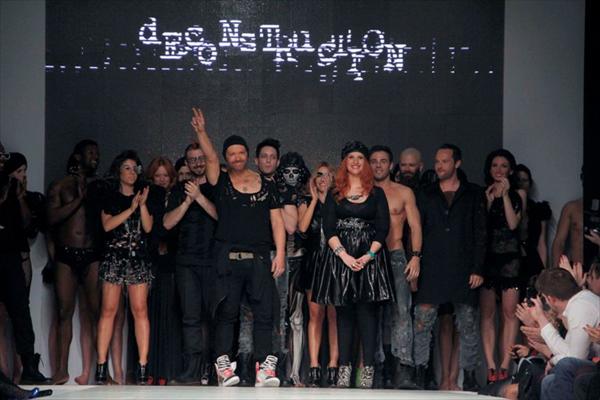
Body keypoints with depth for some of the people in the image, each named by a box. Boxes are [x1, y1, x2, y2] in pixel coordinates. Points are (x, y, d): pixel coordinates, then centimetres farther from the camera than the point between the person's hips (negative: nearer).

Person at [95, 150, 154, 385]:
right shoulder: (110, 198, 10)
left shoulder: (143, 197, 15)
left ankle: (142, 366, -7)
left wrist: (142, 205, -7)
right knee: (109, 310, -6)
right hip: (114, 255, -1)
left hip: (138, 257, 1)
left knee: (140, 310, -6)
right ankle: (101, 366, -7)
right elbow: (107, 225, -5)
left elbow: (148, 227, 4)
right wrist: (131, 209, -9)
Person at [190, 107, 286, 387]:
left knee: (264, 313, -5)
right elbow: (210, 158, -10)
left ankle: (264, 367, -6)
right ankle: (223, 366, -1)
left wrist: (280, 254, -1)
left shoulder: (266, 185, 12)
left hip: (260, 259, 1)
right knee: (226, 313, -2)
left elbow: (277, 222, 9)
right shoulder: (221, 181, 9)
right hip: (228, 257, -1)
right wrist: (201, 132, -25)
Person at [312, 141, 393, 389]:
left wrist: (368, 256, -11)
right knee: (344, 314, 1)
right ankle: (344, 370, 2)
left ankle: (367, 371, -8)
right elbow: (329, 229, 2)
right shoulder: (334, 195, 11)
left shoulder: (377, 194, 10)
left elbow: (383, 228, 3)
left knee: (367, 313, -6)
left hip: (369, 258, -1)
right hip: (340, 258, 1)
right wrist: (344, 255, -12)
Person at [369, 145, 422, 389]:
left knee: (400, 312, -15)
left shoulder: (404, 193, 11)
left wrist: (415, 256, -7)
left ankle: (403, 370, -22)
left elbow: (415, 227, 6)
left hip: (396, 257, -2)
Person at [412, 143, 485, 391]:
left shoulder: (473, 195, 8)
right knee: (422, 323, -3)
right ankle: (419, 374, 3)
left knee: (468, 325, 2)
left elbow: (480, 234, 4)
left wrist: (477, 269, -4)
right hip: (431, 271, 1)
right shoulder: (425, 195, 12)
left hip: (463, 271, -1)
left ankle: (469, 376, 9)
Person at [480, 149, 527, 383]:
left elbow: (513, 223, -3)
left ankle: (504, 366, -5)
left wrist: (505, 195, -5)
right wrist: (489, 200, -5)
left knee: (510, 312, -6)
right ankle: (491, 367, -4)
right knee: (487, 313, -3)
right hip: (487, 256, 0)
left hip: (510, 256, 0)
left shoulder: (518, 194, 10)